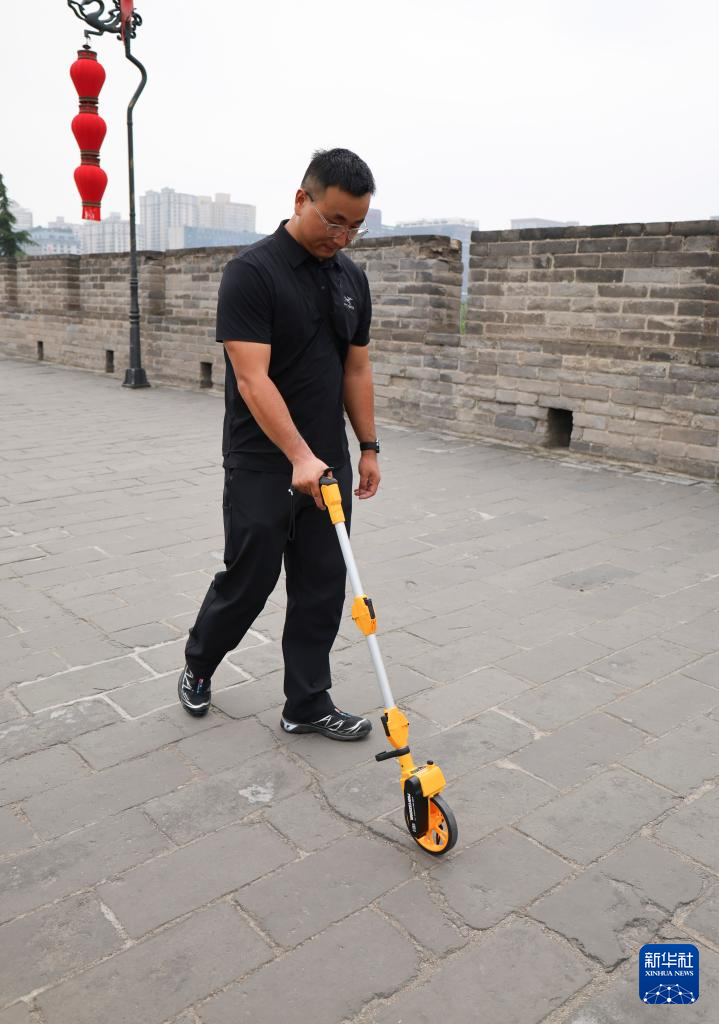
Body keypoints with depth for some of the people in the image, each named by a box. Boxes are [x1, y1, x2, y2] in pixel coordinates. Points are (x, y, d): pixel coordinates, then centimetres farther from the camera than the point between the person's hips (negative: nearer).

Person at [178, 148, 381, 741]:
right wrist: (299, 456, -31)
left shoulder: (352, 279, 7)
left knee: (323, 587, 7)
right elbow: (251, 379, -23)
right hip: (263, 466, -6)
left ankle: (307, 705, 20)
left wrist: (369, 447, 9)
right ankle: (199, 665, 33)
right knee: (249, 582, 5)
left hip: (329, 465, 6)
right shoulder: (252, 272, -15)